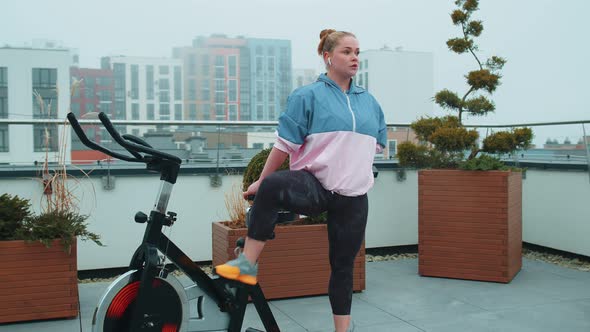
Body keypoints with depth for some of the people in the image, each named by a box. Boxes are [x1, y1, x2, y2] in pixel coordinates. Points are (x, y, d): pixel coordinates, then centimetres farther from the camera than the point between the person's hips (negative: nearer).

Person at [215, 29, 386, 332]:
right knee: (273, 186, -37)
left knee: (343, 265, 9)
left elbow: (378, 142, 26)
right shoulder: (307, 96, -1)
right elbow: (285, 144, -1)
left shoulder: (369, 101, 13)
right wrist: (260, 181, 1)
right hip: (314, 185, -4)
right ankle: (247, 264, -27)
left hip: (354, 197, 5)